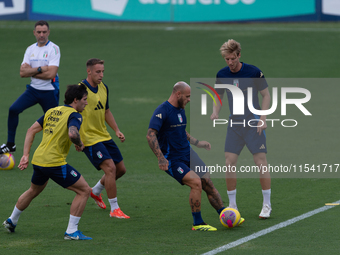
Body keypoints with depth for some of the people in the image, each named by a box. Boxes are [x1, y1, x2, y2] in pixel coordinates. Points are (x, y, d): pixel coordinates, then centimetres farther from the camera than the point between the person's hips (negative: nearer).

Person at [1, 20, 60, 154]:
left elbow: (51, 74, -20)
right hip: (33, 89, 4)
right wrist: (40, 69, -16)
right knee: (13, 109, -13)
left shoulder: (53, 49, -10)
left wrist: (31, 71, -10)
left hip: (49, 91, -4)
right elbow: (22, 72, -2)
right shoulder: (30, 49, 6)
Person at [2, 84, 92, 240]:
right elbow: (72, 134, -30)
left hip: (38, 160, 8)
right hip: (55, 162, -8)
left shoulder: (52, 111, 15)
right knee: (84, 191, -1)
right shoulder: (74, 115, -9)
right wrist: (79, 144, -9)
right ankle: (71, 232, -3)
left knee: (33, 191, 34)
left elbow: (32, 130, 14)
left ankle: (11, 221, 48)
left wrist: (25, 155, 14)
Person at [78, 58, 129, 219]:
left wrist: (117, 130, 12)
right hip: (90, 138, -8)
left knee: (121, 169, 12)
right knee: (110, 168, -19)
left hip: (104, 136, 8)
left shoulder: (104, 88, 8)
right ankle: (114, 209, -12)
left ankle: (96, 192, 35)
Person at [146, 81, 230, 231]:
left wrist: (198, 143, 26)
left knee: (208, 183, 1)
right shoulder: (162, 111, -15)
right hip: (172, 160, -8)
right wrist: (161, 158, -30)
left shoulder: (181, 110, 13)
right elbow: (150, 135, -24)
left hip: (188, 154, 8)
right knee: (196, 182, -22)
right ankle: (197, 223, -11)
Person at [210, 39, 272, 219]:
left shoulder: (253, 72, -10)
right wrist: (215, 112, -7)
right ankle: (232, 205, 8)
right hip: (234, 123, 4)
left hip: (254, 123, -4)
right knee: (229, 163, -3)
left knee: (261, 162, -8)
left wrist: (263, 119, -12)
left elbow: (266, 95, -2)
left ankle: (267, 205, 2)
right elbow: (218, 96, 14)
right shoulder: (222, 75, 1)